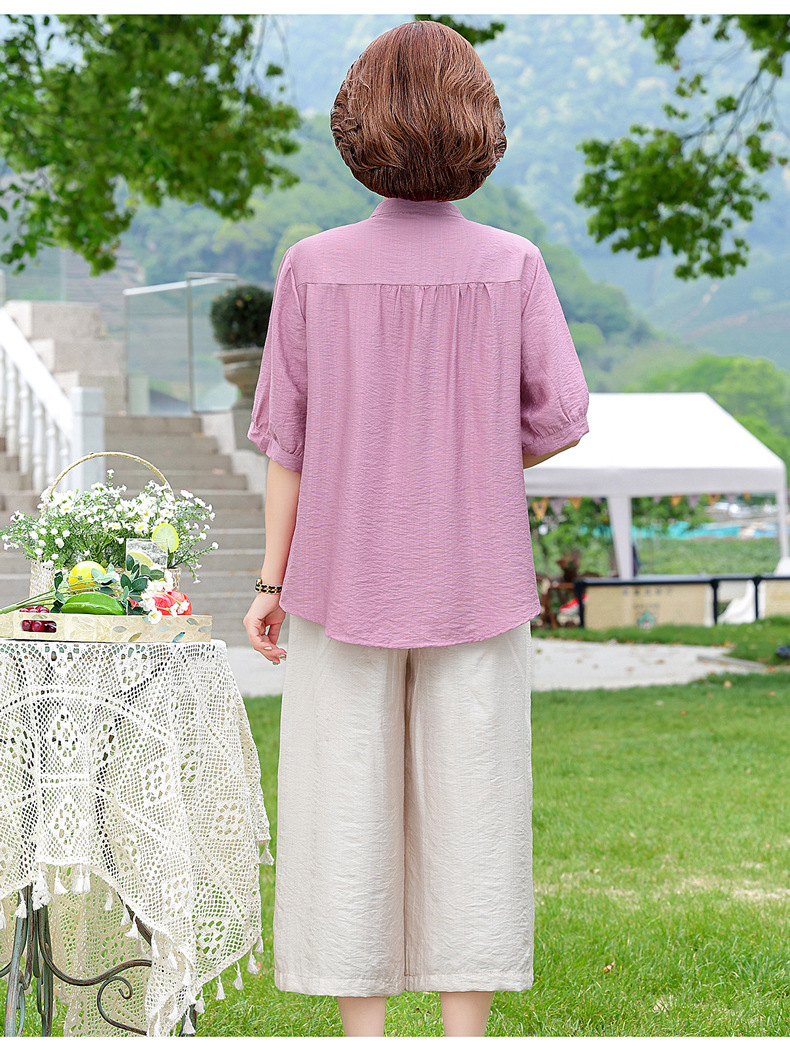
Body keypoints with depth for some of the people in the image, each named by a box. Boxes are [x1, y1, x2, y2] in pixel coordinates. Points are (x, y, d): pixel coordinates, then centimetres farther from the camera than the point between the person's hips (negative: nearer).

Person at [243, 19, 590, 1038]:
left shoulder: (312, 268, -7)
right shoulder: (513, 267, -7)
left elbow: (287, 438, -4)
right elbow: (559, 417, -3)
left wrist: (270, 583, 3)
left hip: (347, 574, 0)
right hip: (475, 580, 0)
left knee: (347, 807, 7)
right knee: (470, 803, 8)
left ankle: (362, 1038, 13)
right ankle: (465, 1037, 12)